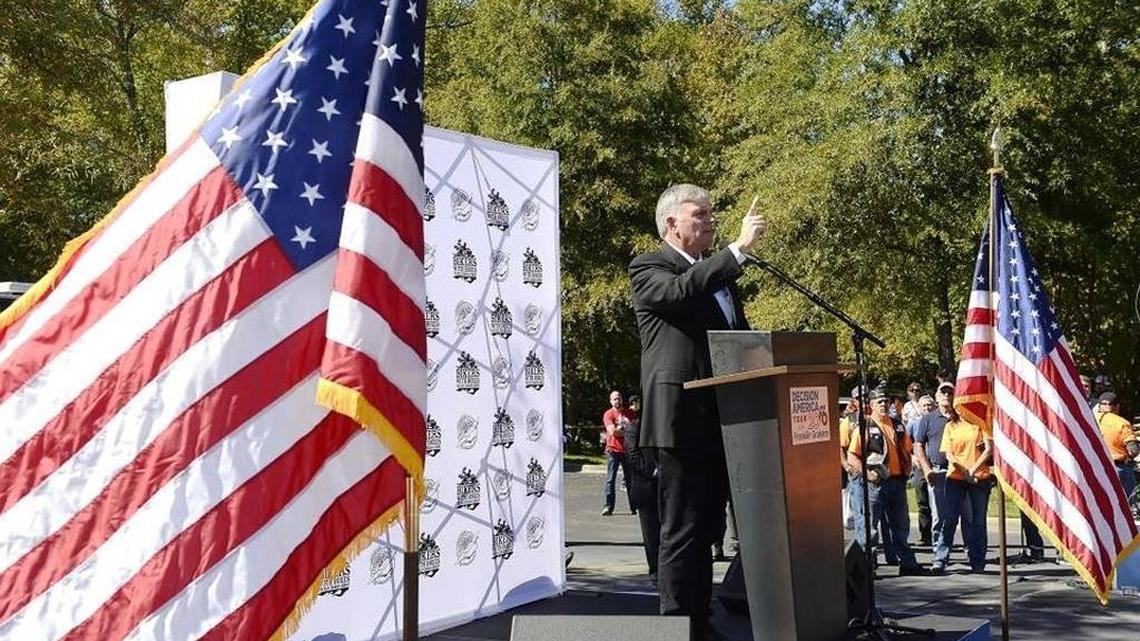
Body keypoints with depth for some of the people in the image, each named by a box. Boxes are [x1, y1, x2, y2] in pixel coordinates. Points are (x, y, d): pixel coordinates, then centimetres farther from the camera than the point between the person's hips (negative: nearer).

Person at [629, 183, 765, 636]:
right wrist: (739, 248, -23)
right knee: (681, 530, -5)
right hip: (681, 419, -8)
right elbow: (680, 292, -24)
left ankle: (701, 622, 21)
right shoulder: (648, 268, -2)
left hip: (722, 421, 8)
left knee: (707, 529, 13)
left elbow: (740, 335, 26)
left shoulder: (719, 272, 22)